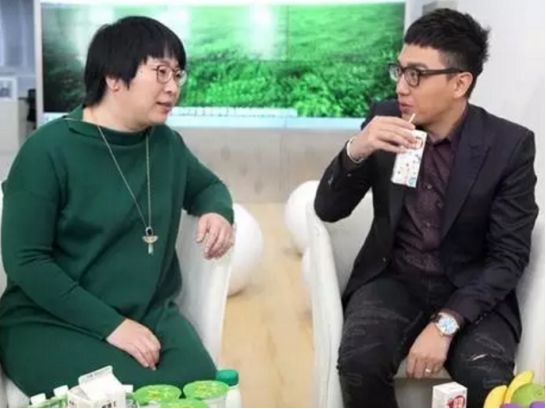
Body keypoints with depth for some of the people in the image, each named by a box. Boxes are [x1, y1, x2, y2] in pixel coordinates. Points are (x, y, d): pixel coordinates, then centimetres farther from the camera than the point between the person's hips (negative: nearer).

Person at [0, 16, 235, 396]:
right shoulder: (49, 150, -12)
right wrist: (111, 324, -20)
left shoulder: (167, 144, 5)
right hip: (48, 321, -4)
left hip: (150, 313, 5)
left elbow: (208, 186, 24)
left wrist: (218, 212, -1)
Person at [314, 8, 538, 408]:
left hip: (471, 291, -1)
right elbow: (328, 210, -2)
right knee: (360, 361, -27)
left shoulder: (510, 144, -10)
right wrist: (355, 151, -23)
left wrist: (445, 323, -25)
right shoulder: (384, 120, -3)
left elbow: (510, 255, -11)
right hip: (393, 279, 2)